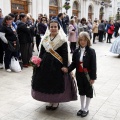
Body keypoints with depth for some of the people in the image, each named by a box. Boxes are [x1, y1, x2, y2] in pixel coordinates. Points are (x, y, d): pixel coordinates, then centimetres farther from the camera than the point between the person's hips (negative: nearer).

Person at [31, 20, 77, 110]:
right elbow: (41, 52, 12)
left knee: (57, 83, 4)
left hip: (57, 65, -5)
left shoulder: (62, 39, -7)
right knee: (47, 82, 10)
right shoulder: (45, 38, 8)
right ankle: (50, 101, 27)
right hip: (46, 63, 5)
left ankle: (56, 102, 23)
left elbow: (65, 54, -11)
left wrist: (65, 66, -18)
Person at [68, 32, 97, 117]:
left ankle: (86, 109, 26)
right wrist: (67, 70, -11)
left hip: (88, 75, -4)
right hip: (79, 75, 4)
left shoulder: (91, 51, -13)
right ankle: (82, 108, 32)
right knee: (81, 91, 16)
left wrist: (93, 77, -15)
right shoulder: (77, 51, 0)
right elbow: (74, 63, 3)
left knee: (88, 91, 11)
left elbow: (93, 65, -14)